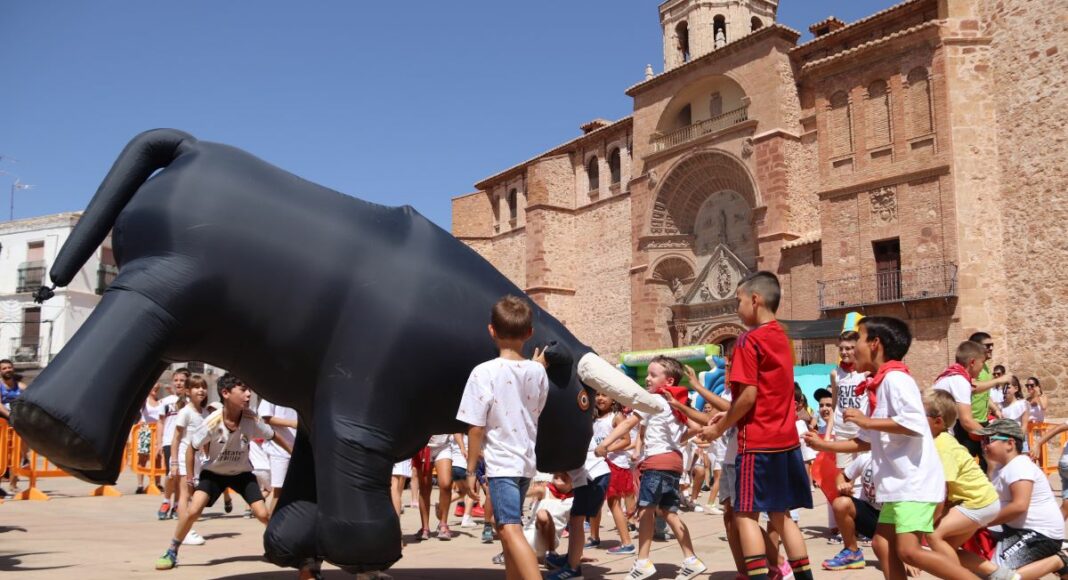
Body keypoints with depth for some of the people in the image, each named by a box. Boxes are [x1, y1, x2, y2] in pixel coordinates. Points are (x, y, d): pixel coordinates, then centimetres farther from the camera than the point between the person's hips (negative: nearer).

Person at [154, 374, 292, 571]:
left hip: (242, 473, 1)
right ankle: (172, 552, 3)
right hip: (214, 472, -1)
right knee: (193, 510, -19)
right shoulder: (212, 423, -30)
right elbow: (192, 447, -13)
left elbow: (273, 436, -6)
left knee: (263, 514, -8)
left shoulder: (251, 419, -24)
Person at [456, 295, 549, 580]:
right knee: (507, 528, 20)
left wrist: (470, 471, -4)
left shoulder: (484, 372, -14)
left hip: (501, 463, -7)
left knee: (511, 531, -14)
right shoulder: (537, 371, 2)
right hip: (526, 462, 7)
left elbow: (476, 428, -13)